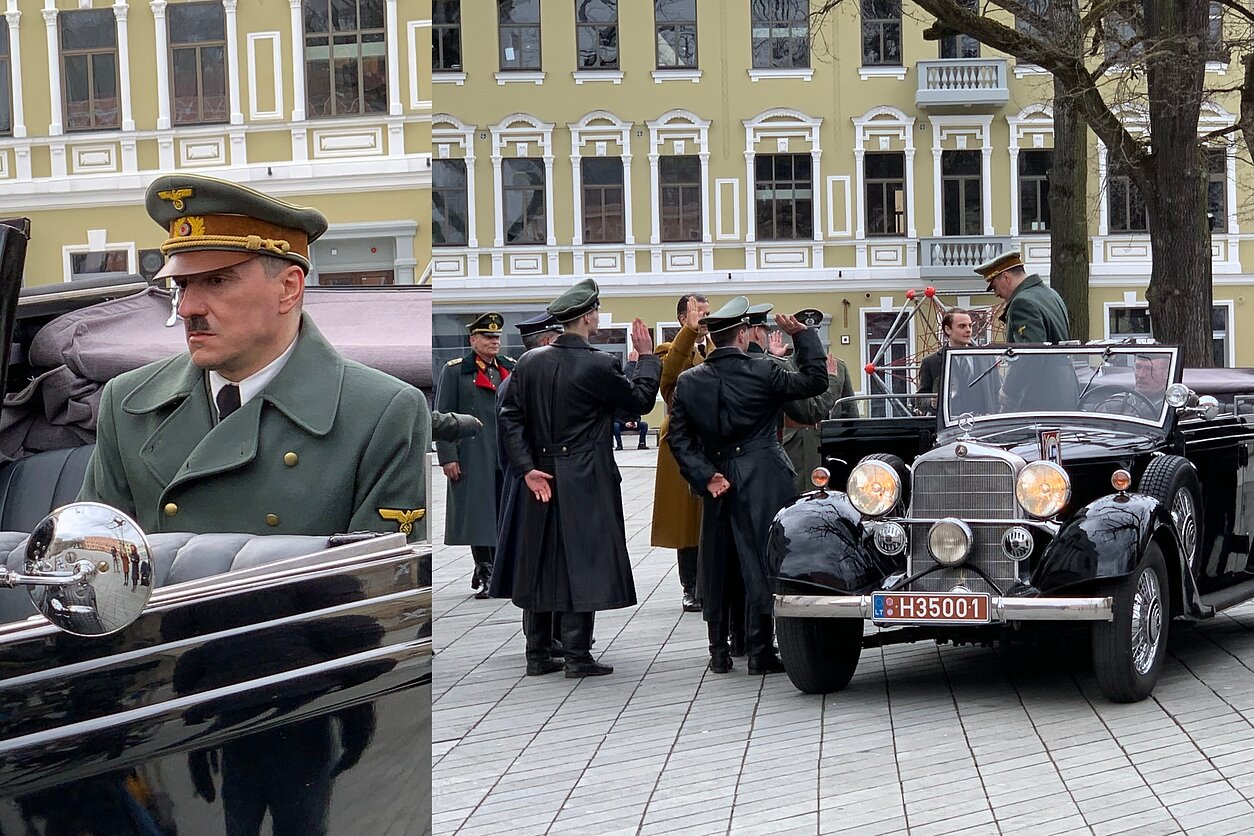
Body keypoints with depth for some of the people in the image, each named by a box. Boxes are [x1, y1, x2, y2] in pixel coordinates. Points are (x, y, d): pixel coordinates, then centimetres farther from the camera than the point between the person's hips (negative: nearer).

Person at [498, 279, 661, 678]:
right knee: (582, 558, -1)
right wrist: (647, 356, 11)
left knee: (544, 558, 14)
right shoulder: (599, 365, -14)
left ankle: (539, 648, 22)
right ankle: (577, 653, -1)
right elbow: (641, 398, -2)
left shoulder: (529, 362, 2)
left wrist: (527, 467, 0)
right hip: (587, 481, -6)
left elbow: (510, 417, 1)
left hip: (543, 478, 6)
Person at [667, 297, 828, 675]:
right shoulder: (763, 373, -9)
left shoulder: (688, 382, 1)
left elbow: (679, 438, -1)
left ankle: (719, 652, 17)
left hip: (717, 485, 4)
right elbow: (815, 380, 1)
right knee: (760, 563, 0)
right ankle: (759, 651, 0)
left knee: (717, 566, 12)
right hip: (762, 484, -4)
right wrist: (803, 335, 8)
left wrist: (705, 477, -3)